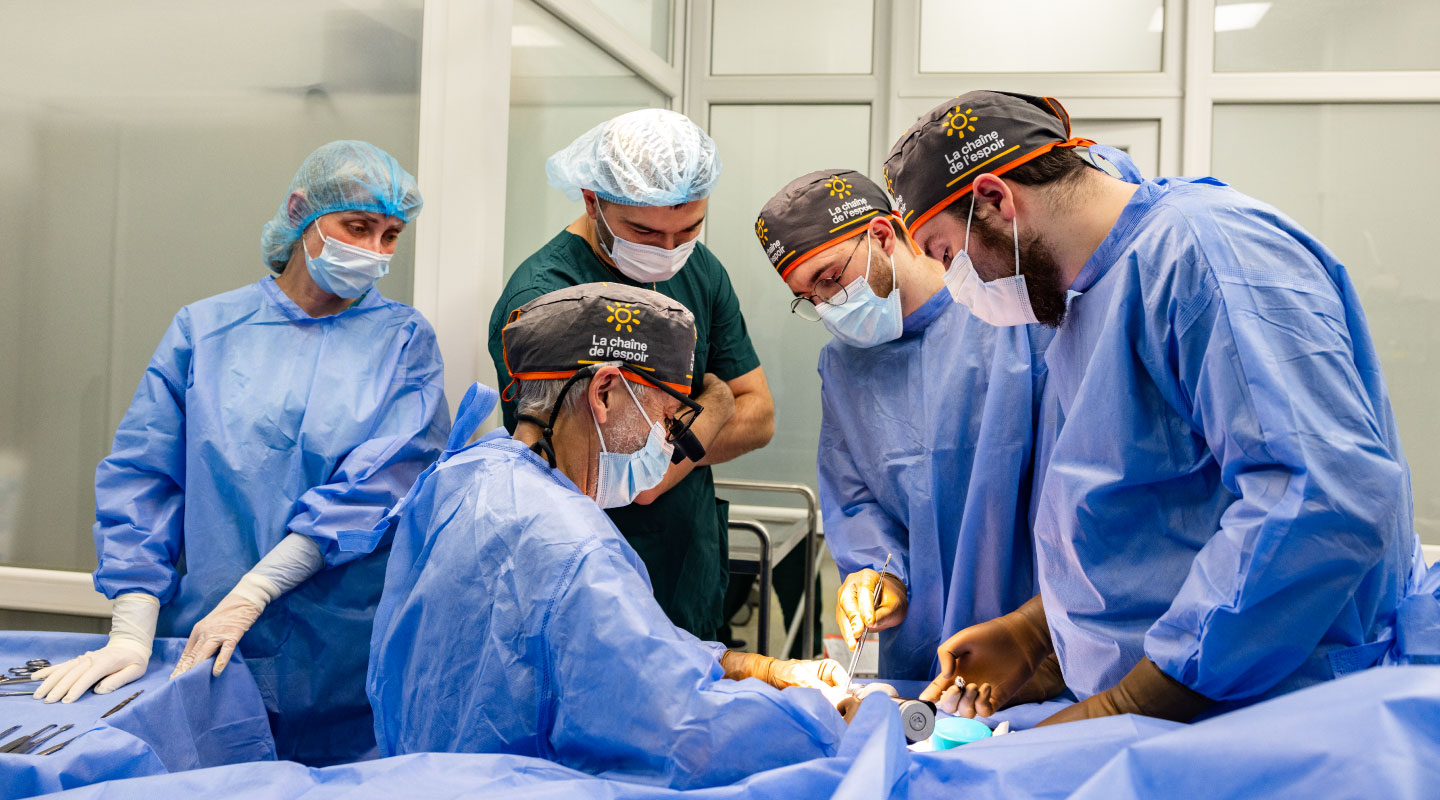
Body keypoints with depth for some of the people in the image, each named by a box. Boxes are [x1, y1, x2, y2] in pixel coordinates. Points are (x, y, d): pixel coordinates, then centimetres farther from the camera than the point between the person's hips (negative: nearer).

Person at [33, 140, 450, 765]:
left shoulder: (404, 340, 2)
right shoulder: (204, 330, 6)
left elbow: (379, 486, -11)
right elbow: (140, 476, 1)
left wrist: (250, 594, -17)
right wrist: (131, 631, -10)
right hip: (207, 648, 1)